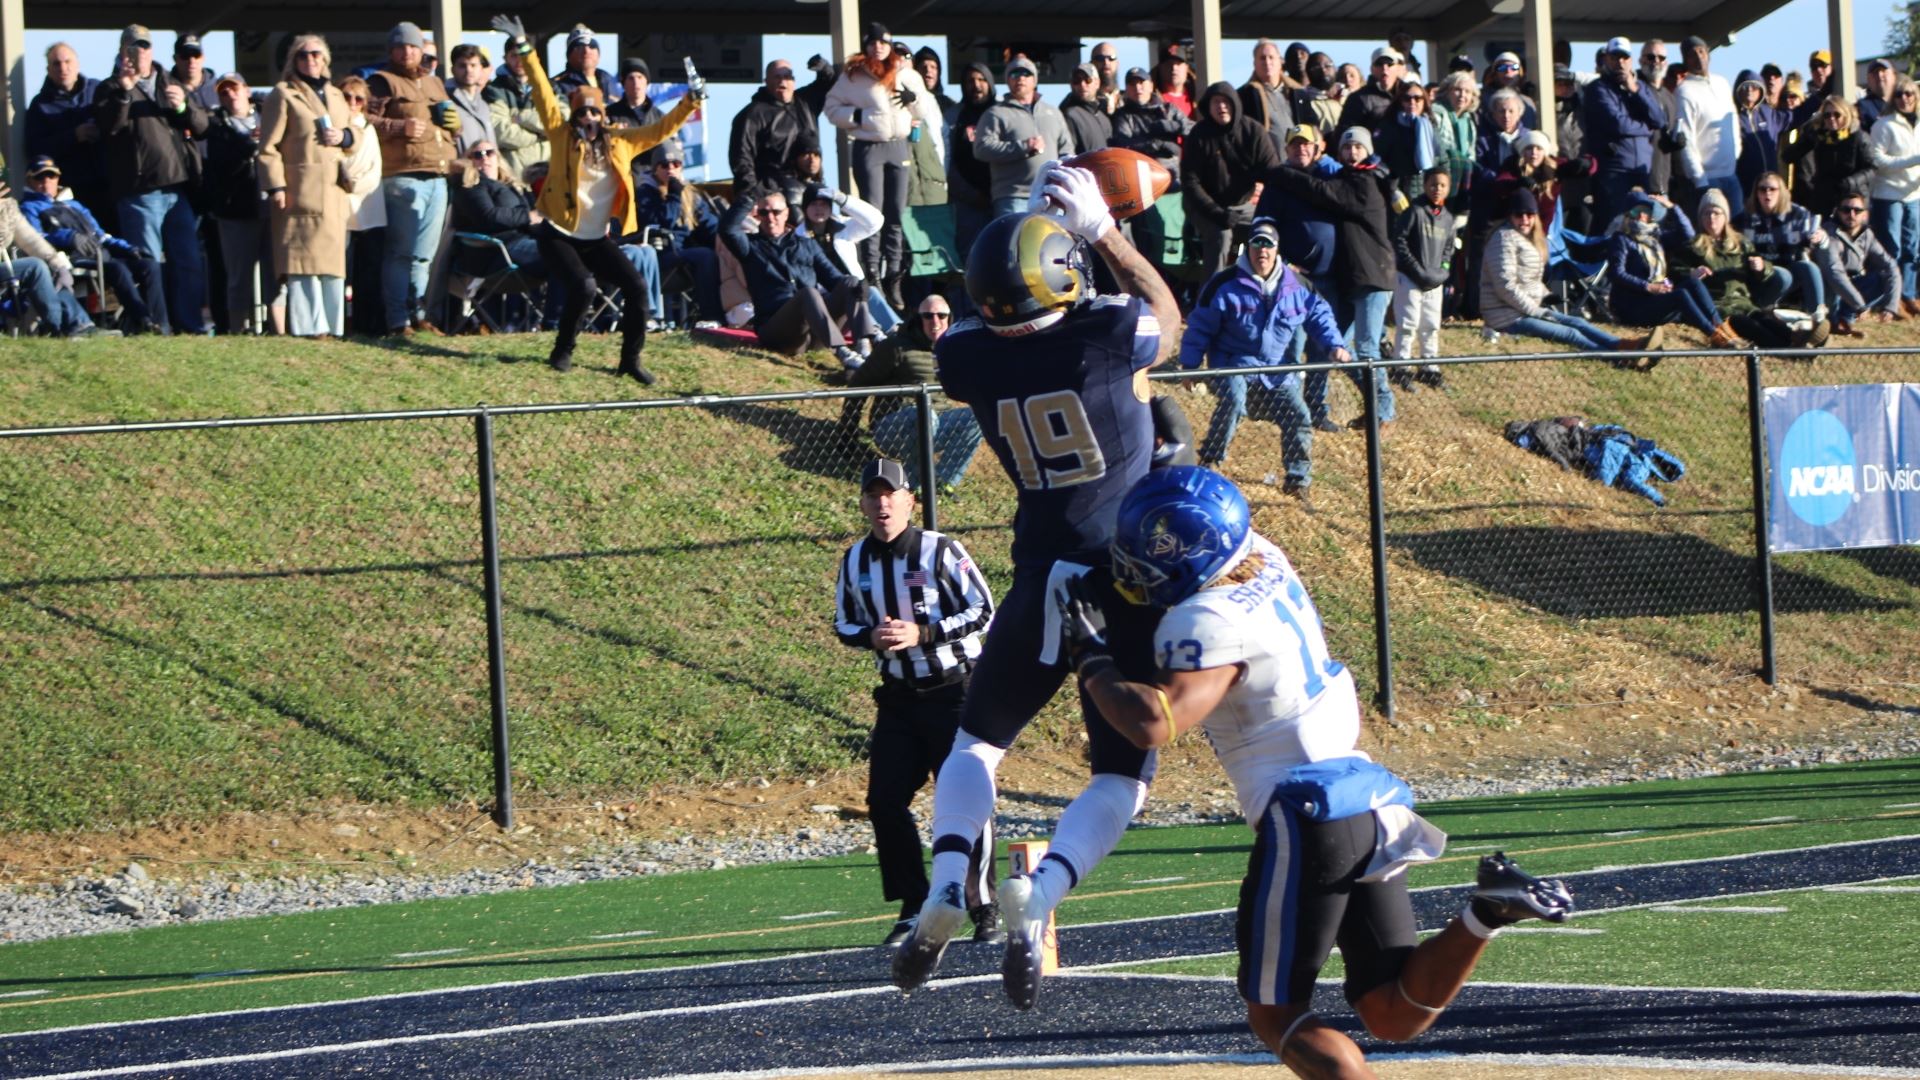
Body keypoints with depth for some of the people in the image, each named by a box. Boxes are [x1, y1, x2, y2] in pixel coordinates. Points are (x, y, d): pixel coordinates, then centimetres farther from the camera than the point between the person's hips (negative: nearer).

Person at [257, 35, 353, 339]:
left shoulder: (335, 95, 21)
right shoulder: (284, 94, 3)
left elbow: (355, 134, 30)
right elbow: (268, 146, -3)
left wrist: (344, 136, 5)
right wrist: (276, 187, -13)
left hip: (334, 192, 6)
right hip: (300, 189, -6)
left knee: (333, 260, 4)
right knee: (304, 257, -10)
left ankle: (333, 324, 6)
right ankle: (308, 325, -12)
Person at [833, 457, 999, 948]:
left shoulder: (941, 551, -10)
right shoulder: (855, 562, 5)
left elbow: (982, 610, -9)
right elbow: (844, 625, 14)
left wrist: (922, 633, -21)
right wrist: (872, 637, -10)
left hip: (955, 692, -5)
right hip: (898, 699, 5)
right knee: (885, 802, -3)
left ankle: (984, 911, 2)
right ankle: (914, 909, 8)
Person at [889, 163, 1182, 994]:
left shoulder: (967, 358, -7)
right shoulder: (1111, 336, -15)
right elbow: (1169, 318, 10)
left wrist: (1042, 223, 21)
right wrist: (1103, 232, 13)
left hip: (1043, 581, 2)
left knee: (978, 739, 20)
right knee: (1122, 776, 7)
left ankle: (946, 892, -4)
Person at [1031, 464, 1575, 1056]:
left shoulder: (1210, 624, -16)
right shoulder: (1263, 558, 9)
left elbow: (1152, 723, -31)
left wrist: (1091, 659, -15)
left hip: (1306, 817, -9)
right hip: (1369, 802, 9)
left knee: (1276, 1016, 3)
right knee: (1394, 1015, 9)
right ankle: (1486, 913, -12)